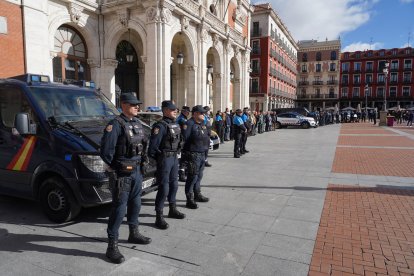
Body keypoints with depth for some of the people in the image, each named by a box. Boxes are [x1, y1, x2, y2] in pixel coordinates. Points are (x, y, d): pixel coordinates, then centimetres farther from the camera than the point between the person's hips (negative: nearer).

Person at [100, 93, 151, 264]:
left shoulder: (137, 123, 10)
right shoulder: (116, 124, -16)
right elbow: (106, 151, -21)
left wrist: (140, 164, 11)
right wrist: (116, 168, -12)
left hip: (136, 171, 8)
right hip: (122, 173, -8)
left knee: (135, 203, 19)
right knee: (119, 208, -3)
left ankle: (133, 234, 37)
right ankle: (112, 246, 8)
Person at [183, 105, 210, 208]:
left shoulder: (203, 124, 16)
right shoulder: (190, 124, -14)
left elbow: (207, 136, 25)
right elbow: (185, 138, -19)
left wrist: (206, 147, 18)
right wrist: (186, 151, -18)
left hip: (202, 154, 9)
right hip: (193, 154, -9)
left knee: (199, 176, 18)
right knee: (192, 177, -5)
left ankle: (197, 194, 33)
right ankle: (190, 200, 2)